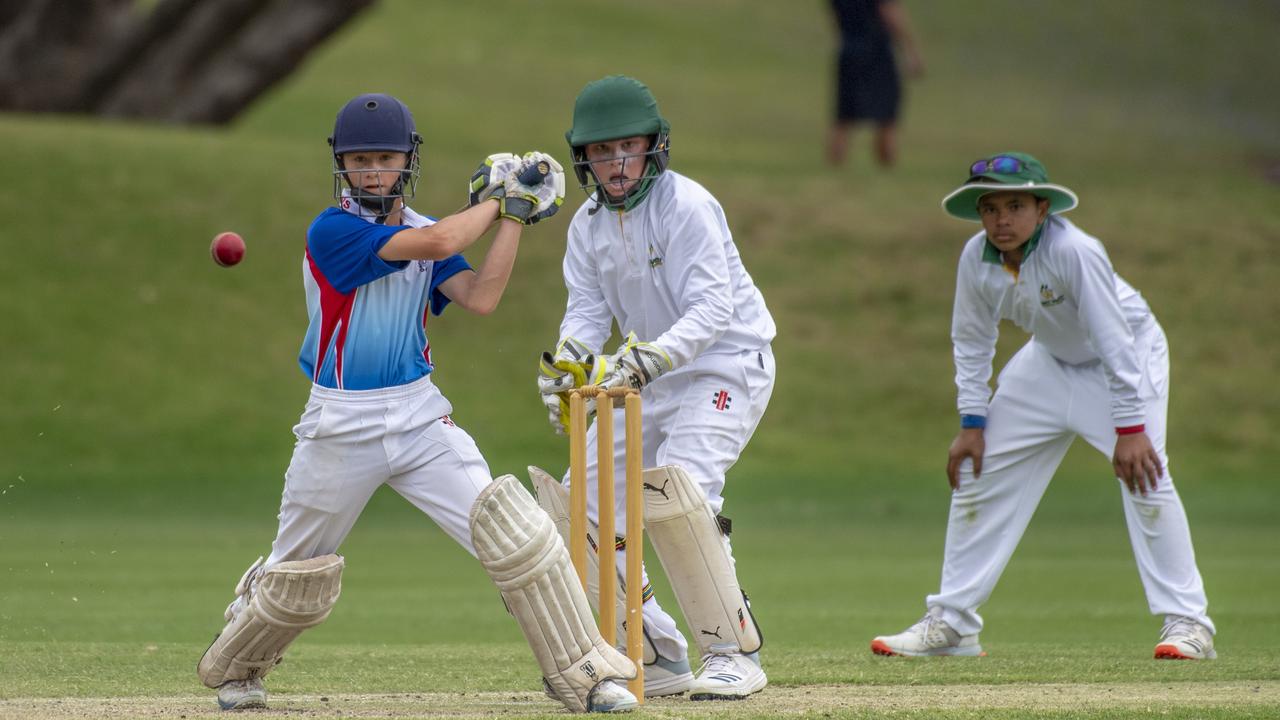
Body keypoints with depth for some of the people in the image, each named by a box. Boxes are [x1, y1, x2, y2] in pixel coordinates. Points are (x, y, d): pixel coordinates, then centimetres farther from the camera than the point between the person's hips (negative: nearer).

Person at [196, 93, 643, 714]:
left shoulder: (425, 234, 8)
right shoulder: (331, 231, -13)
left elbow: (480, 297, -8)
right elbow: (435, 244, -24)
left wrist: (515, 218, -8)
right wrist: (499, 201, -9)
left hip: (419, 418, 4)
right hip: (339, 426, -4)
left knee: (513, 531, -13)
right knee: (296, 576, 11)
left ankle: (580, 672, -10)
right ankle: (231, 668, 38)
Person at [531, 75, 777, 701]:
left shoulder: (686, 205, -18)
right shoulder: (588, 225, 4)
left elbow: (713, 308, -26)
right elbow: (588, 311, -1)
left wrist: (647, 358, -39)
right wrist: (568, 362, -23)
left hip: (726, 364, -8)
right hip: (651, 380, 8)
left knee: (675, 488, -29)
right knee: (581, 503, 1)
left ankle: (734, 654, -21)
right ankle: (658, 660, 10)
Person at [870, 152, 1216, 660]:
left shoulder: (1074, 252, -34)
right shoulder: (976, 259, -17)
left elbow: (1115, 341, -31)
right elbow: (971, 341, -3)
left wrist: (1129, 427, -32)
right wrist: (972, 423, -7)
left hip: (1130, 356, -6)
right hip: (1050, 362, 6)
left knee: (1144, 477, -23)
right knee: (979, 475, 2)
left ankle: (1187, 621, -16)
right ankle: (950, 622, 12)